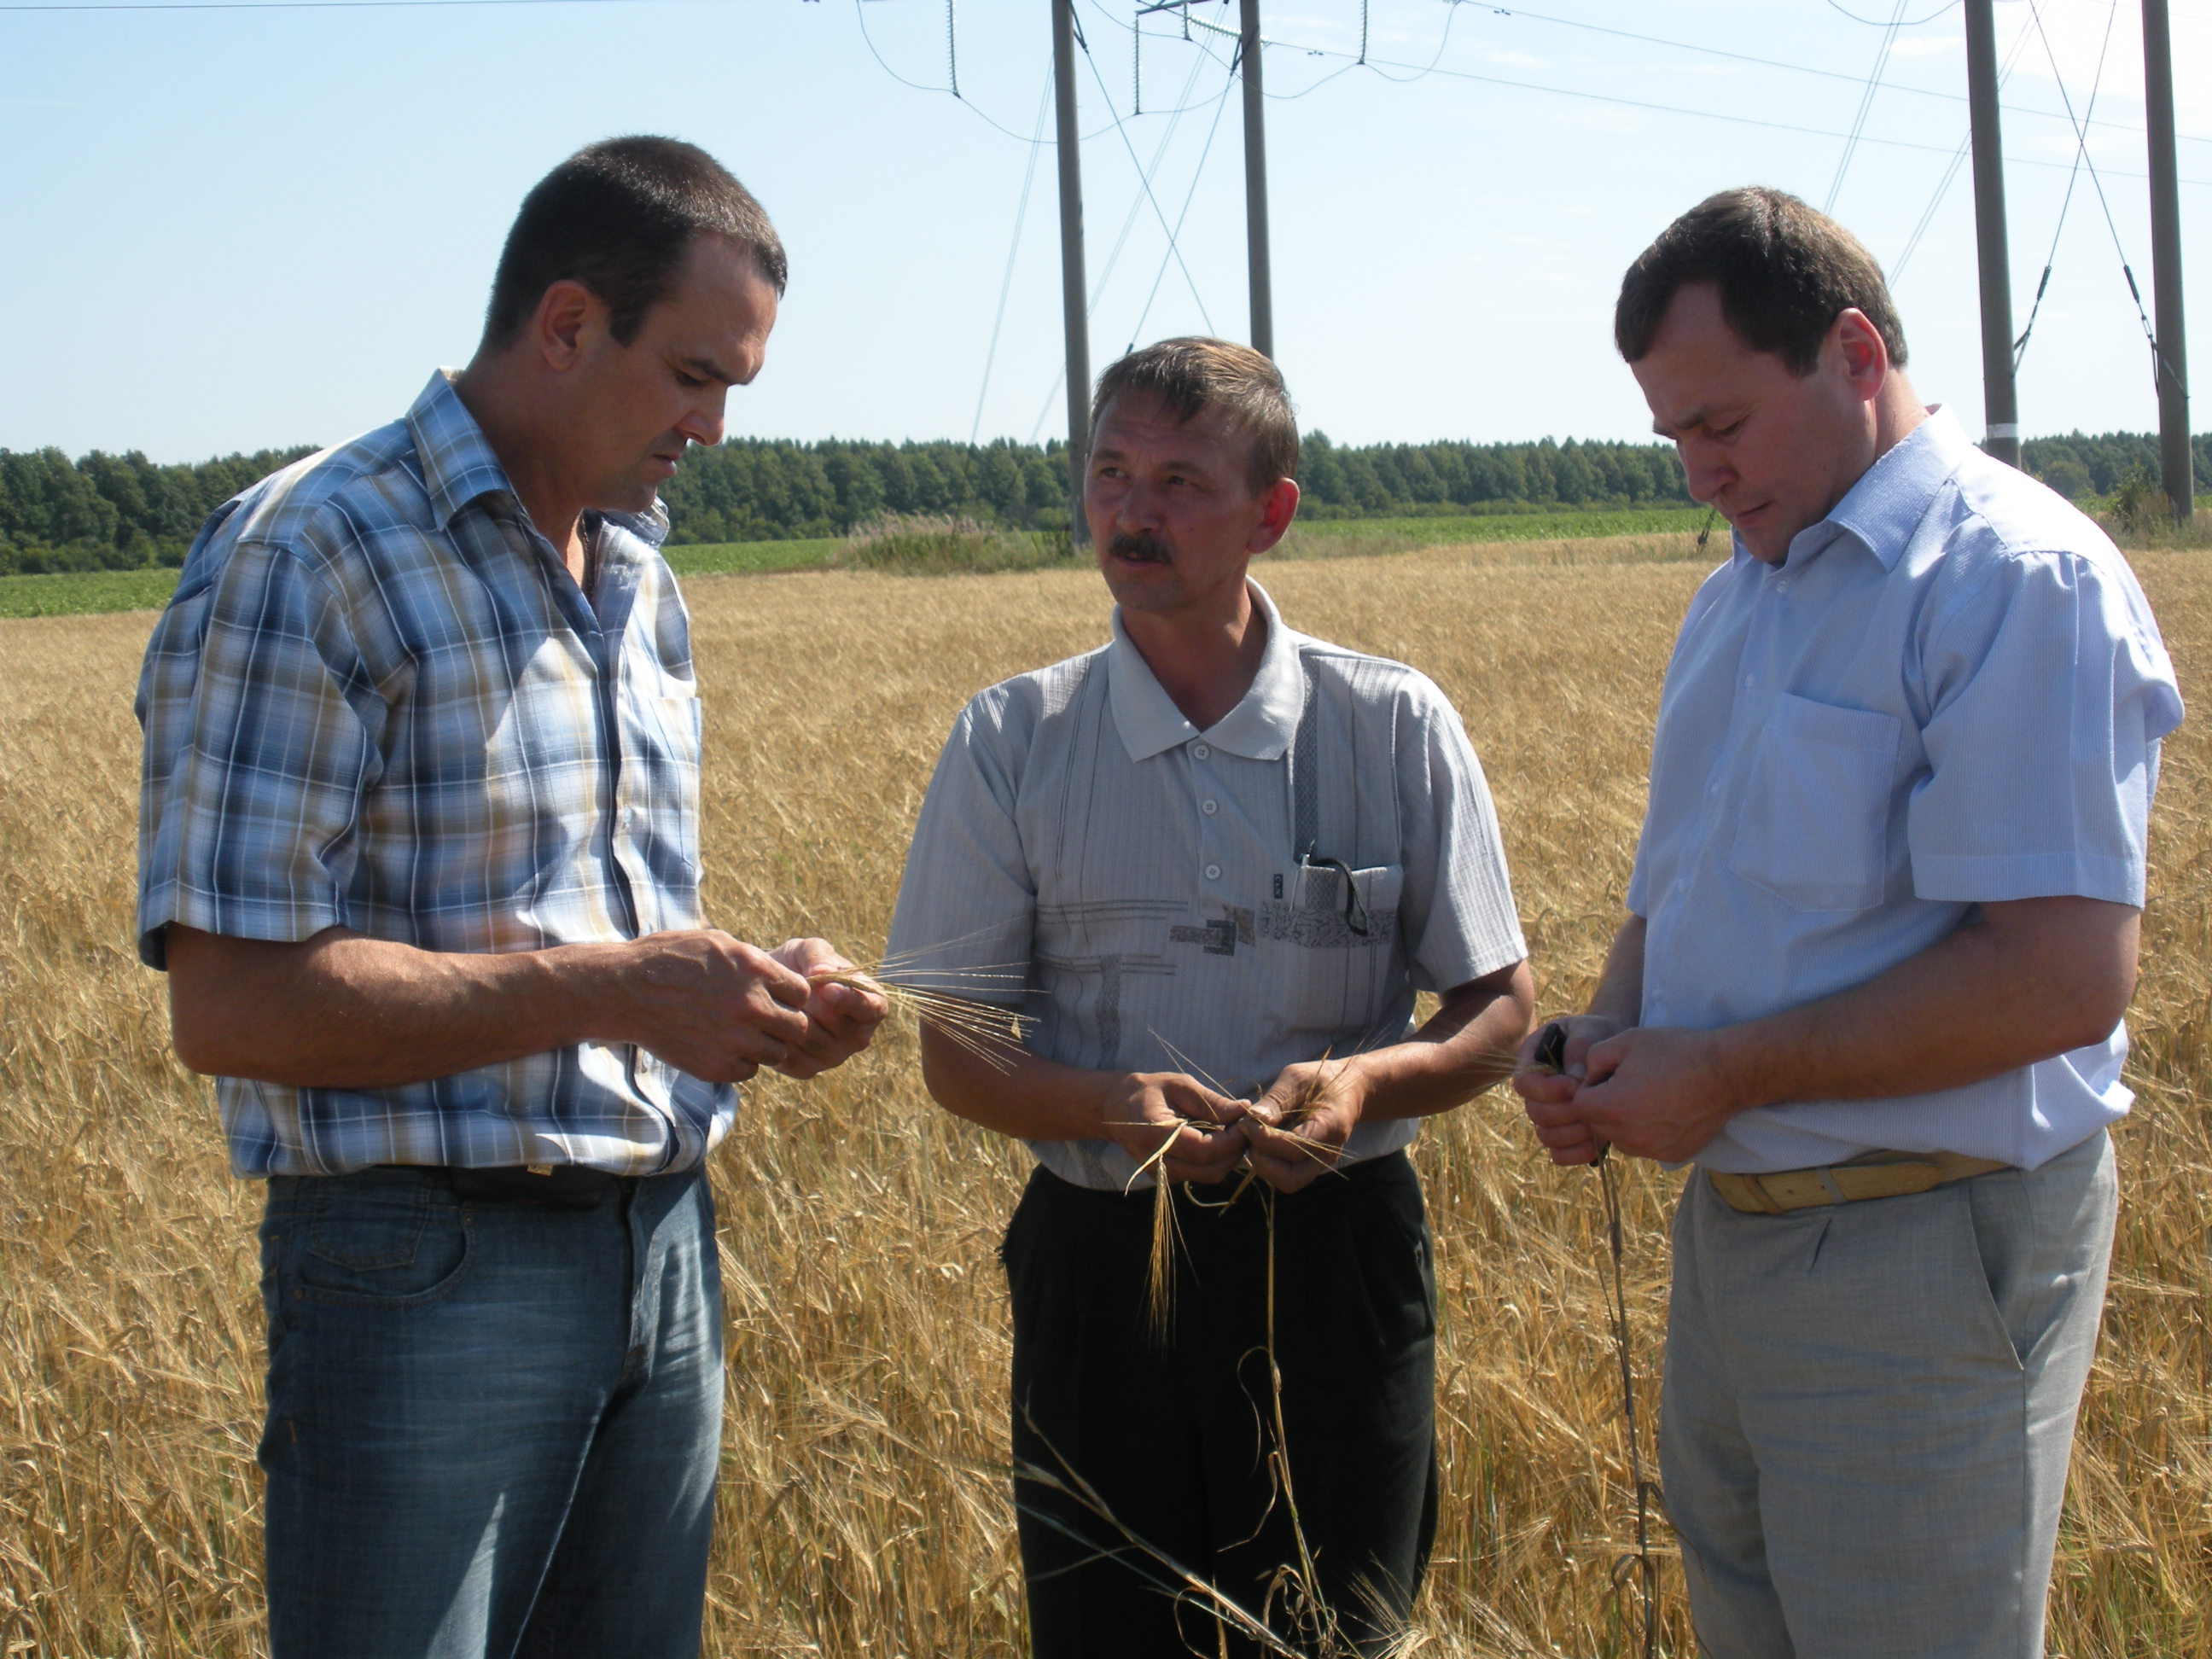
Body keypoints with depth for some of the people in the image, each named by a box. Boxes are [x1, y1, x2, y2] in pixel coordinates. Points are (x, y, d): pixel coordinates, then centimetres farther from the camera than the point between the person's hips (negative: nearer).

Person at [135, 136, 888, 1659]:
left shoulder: (642, 588, 14)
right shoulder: (306, 561, -12)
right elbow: (232, 1006, -18)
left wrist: (748, 992, 1)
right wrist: (608, 992, -21)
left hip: (664, 1245, 8)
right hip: (429, 1267, -7)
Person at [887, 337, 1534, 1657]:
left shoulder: (1397, 729, 1)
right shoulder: (1011, 743, 2)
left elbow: (1500, 1007, 5)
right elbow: (955, 1050, 3)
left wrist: (1366, 1080, -16)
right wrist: (1109, 1105, -18)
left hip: (1338, 1265, 0)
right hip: (1103, 1266, 0)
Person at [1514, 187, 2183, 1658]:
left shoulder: (2013, 578, -16)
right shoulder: (1738, 601, 13)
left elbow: (2063, 976, -24)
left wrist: (1723, 1073, -19)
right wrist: (1607, 1044, 2)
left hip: (1921, 1257, -9)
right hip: (1733, 1228, 9)